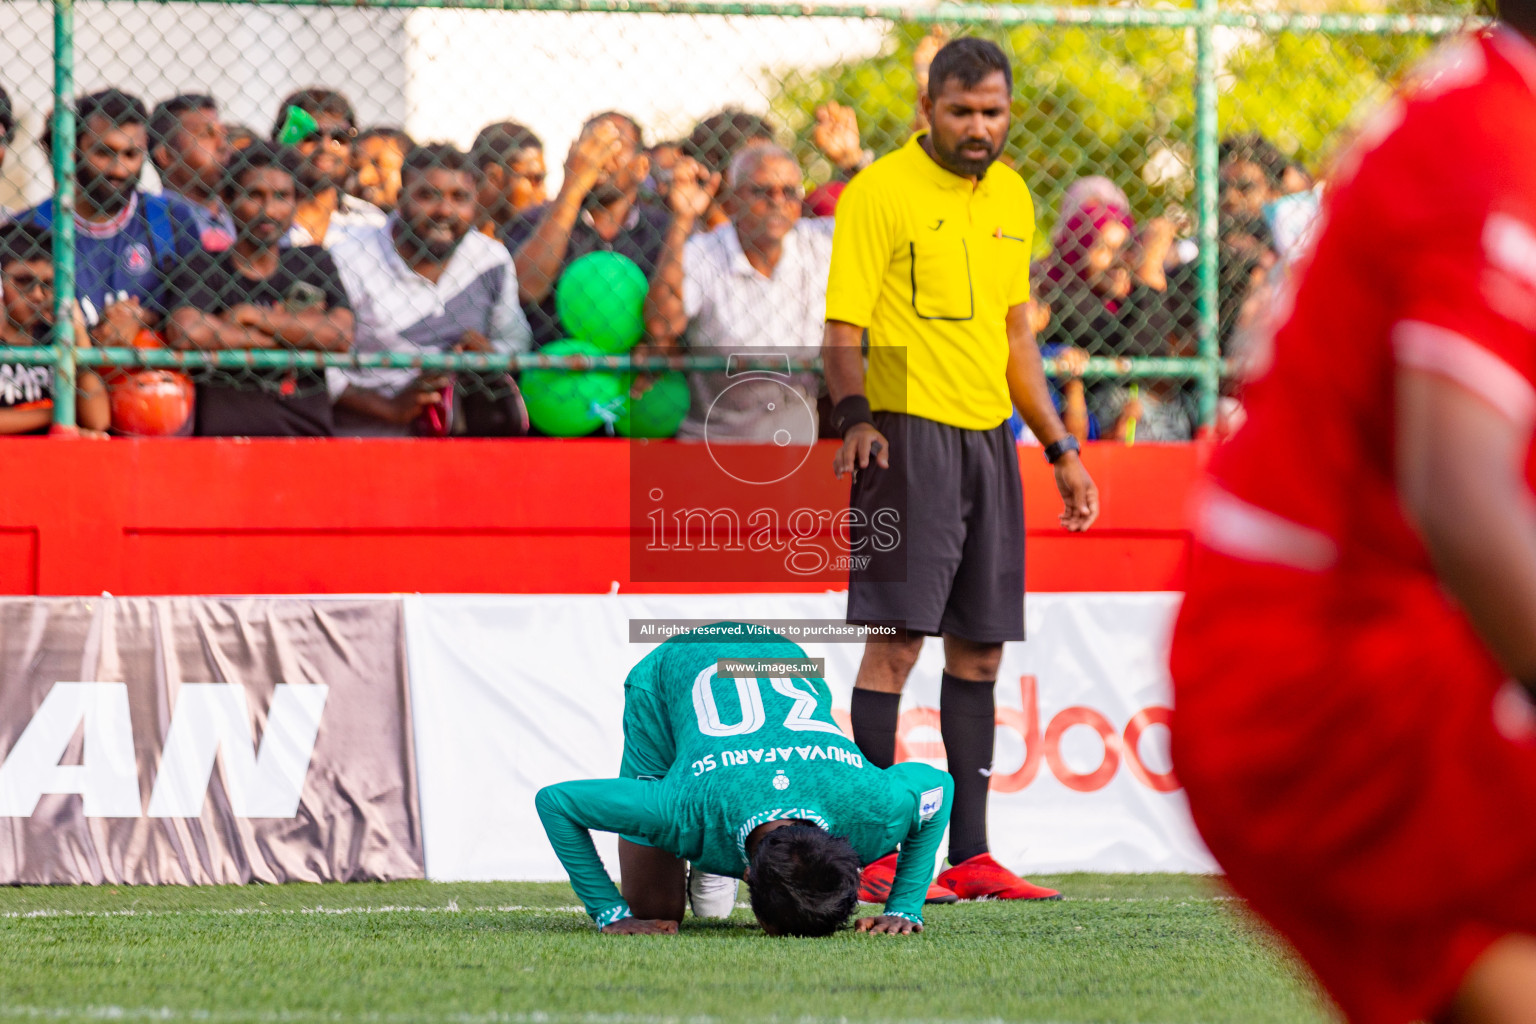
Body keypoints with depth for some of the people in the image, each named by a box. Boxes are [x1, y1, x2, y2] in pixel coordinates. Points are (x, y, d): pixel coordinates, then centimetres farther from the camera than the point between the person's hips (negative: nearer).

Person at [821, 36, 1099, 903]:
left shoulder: (1011, 197, 16)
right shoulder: (880, 192, -6)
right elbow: (843, 329, -10)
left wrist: (1061, 449, 22)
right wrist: (856, 416, -27)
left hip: (989, 437, 7)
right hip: (909, 432, -7)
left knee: (980, 646, 7)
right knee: (898, 637, -11)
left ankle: (970, 855, 11)